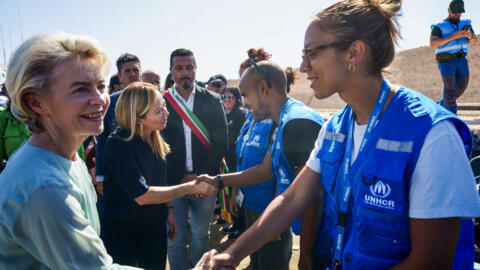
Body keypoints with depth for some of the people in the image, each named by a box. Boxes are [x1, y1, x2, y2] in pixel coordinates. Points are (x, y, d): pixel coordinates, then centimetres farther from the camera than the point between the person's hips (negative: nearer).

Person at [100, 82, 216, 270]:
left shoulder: (156, 139, -2)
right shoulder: (119, 145, -25)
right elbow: (142, 196, -29)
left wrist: (169, 210, 4)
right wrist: (191, 188, -25)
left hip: (155, 226, 6)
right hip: (122, 232, -6)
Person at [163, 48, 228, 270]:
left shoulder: (213, 101, 3)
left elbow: (221, 142, 0)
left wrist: (202, 176, -9)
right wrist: (180, 178, -8)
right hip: (173, 182, -1)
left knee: (201, 235, 14)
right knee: (175, 238, 6)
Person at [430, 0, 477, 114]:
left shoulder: (465, 24, 14)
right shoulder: (439, 27, -2)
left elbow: (474, 41, 9)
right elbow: (433, 43, -16)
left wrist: (470, 36, -15)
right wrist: (453, 36, -23)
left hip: (461, 59, 6)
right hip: (446, 61, -5)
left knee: (462, 86, 8)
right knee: (450, 87, -10)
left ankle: (443, 104, 30)